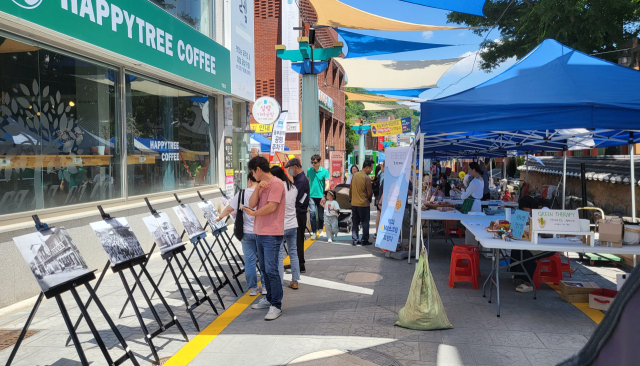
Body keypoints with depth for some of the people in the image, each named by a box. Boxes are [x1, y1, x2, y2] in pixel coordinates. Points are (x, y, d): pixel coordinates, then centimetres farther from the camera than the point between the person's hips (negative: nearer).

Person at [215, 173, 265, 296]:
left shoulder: (242, 194, -6)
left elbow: (229, 209, 0)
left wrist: (220, 217, 16)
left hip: (247, 232, 1)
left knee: (249, 259, 9)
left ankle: (252, 288, 14)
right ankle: (265, 286, 16)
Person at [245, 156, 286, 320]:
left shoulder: (276, 183, -12)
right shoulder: (261, 185, 16)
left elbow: (272, 206, -20)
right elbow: (252, 204, 5)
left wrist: (253, 213, -6)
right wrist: (258, 187, -9)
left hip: (272, 235, -9)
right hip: (260, 233, 10)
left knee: (271, 270, -10)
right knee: (264, 269, 16)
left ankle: (276, 306, -3)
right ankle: (269, 299, 28)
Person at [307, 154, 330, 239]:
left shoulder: (324, 171, -2)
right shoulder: (309, 170, 5)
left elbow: (327, 185, -5)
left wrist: (324, 196, -15)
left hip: (320, 196, -1)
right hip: (311, 196, 1)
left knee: (321, 215, 8)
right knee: (312, 213, -9)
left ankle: (320, 229, 28)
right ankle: (314, 232, -5)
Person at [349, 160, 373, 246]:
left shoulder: (355, 175, 3)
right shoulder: (366, 178, -15)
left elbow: (350, 189, 10)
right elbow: (369, 193, -11)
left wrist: (350, 198, 20)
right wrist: (369, 199, 8)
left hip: (354, 203, 6)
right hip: (364, 204, -6)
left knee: (355, 223, 12)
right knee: (365, 222, 5)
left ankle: (355, 240, 15)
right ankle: (365, 240, 8)